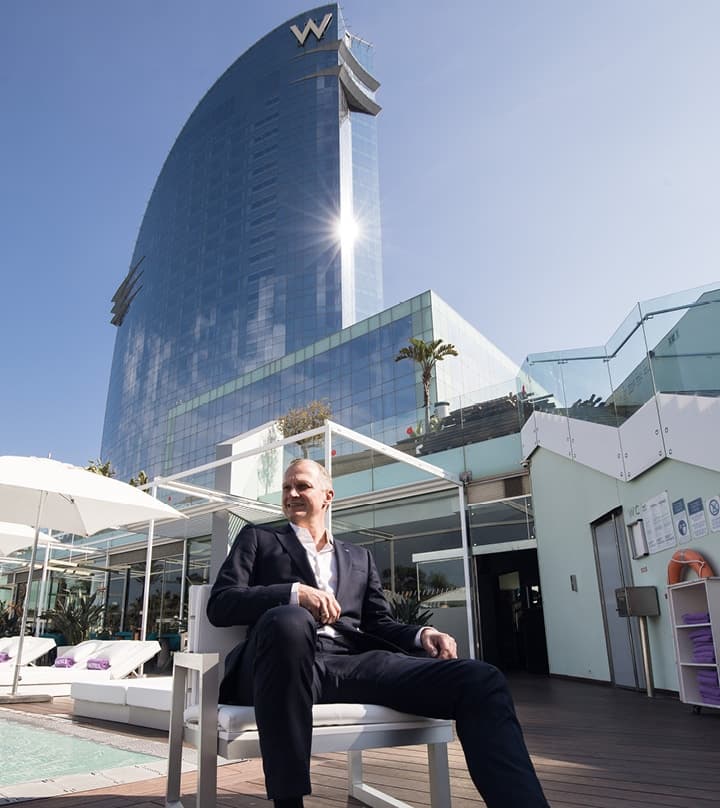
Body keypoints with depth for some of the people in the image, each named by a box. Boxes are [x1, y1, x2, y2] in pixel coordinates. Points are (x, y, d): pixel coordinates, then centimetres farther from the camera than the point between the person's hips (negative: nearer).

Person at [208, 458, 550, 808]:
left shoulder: (359, 557, 29)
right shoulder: (257, 538, 19)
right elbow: (219, 605, 5)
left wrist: (422, 634, -2)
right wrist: (294, 593, -12)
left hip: (355, 661, 3)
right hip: (292, 660, -2)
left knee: (478, 679, -21)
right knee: (289, 619, -42)